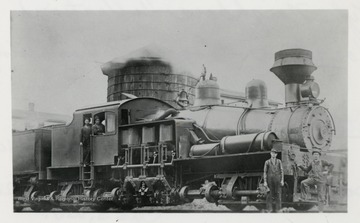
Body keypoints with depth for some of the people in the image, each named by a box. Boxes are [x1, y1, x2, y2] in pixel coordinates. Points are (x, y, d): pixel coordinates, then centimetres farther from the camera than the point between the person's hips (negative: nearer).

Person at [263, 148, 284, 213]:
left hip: (277, 179, 1)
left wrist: (282, 180, -5)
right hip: (270, 179, 0)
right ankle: (269, 210, 5)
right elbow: (265, 172, 3)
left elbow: (281, 171, 4)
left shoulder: (279, 161, 6)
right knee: (270, 195, -1)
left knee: (278, 194, -1)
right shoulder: (267, 162, 4)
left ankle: (278, 209, 5)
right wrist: (265, 182, -5)